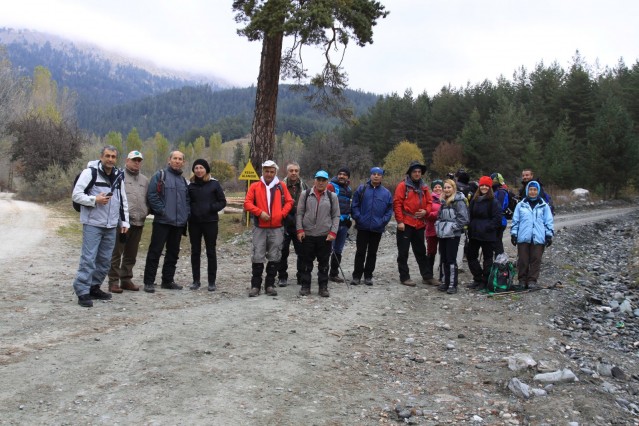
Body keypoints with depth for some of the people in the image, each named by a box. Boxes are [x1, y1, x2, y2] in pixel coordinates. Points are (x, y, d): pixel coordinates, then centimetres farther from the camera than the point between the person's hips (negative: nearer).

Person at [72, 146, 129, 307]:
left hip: (111, 226, 6)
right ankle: (82, 291, -3)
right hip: (92, 224, -6)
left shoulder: (118, 176, 13)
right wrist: (95, 200, -21)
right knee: (88, 258, -8)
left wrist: (124, 222, 13)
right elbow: (76, 195, -10)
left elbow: (123, 201, 19)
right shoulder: (90, 172, -6)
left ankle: (94, 287, 23)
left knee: (105, 259, 10)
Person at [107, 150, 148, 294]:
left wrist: (145, 212, 7)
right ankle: (113, 281, 3)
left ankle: (126, 279, 22)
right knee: (117, 253, -2)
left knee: (131, 254, 13)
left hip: (138, 222, 6)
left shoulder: (144, 180, 17)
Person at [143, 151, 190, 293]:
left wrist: (186, 214, 6)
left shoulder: (184, 180, 17)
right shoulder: (160, 175, -2)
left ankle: (168, 280, 20)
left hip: (179, 223, 6)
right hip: (162, 221, -6)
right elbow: (151, 195, -10)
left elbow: (187, 200, 21)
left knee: (173, 253, 11)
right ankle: (149, 282, 1)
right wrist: (161, 210, -15)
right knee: (155, 251, -4)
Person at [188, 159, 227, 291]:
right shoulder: (191, 185, 7)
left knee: (211, 252, 3)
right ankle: (196, 280, 17)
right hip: (194, 222, 3)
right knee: (195, 252, 8)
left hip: (210, 222, -3)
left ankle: (211, 282, 10)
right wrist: (189, 213, -4)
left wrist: (211, 208, -14)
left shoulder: (214, 184, -2)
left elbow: (222, 202, 0)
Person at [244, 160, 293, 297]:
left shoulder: (281, 186, 7)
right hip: (260, 228, -1)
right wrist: (260, 212, -14)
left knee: (274, 257, 6)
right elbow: (247, 203, -2)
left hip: (277, 227, 1)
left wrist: (282, 214, -6)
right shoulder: (255, 186, 4)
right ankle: (255, 285, 7)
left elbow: (289, 202, 8)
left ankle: (270, 285, 16)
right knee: (258, 257, -1)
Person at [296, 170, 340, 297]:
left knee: (324, 263, 7)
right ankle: (305, 286, 17)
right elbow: (299, 213, 4)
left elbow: (336, 216, 6)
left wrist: (333, 232, -4)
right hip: (307, 235, 0)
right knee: (306, 262, 6)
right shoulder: (305, 194, 4)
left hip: (325, 236, 0)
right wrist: (300, 229, -5)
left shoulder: (332, 196, 6)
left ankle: (323, 287, 16)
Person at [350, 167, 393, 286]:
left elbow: (389, 210, 5)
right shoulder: (361, 189, 1)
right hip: (362, 227, -1)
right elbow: (354, 205, 1)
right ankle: (356, 276, 10)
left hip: (377, 229, 2)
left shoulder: (386, 193, 5)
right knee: (360, 252, 3)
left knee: (372, 253, 10)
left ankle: (368, 276, 18)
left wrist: (383, 222, -7)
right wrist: (358, 218, -9)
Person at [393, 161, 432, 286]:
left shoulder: (424, 188, 11)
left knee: (421, 251, 15)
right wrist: (400, 221, -15)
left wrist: (425, 211, -5)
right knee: (403, 252, 1)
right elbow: (397, 203, -10)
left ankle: (427, 276, 22)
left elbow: (429, 202, 17)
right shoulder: (403, 186, -5)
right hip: (406, 224, -6)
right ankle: (404, 277, 8)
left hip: (419, 224, 6)